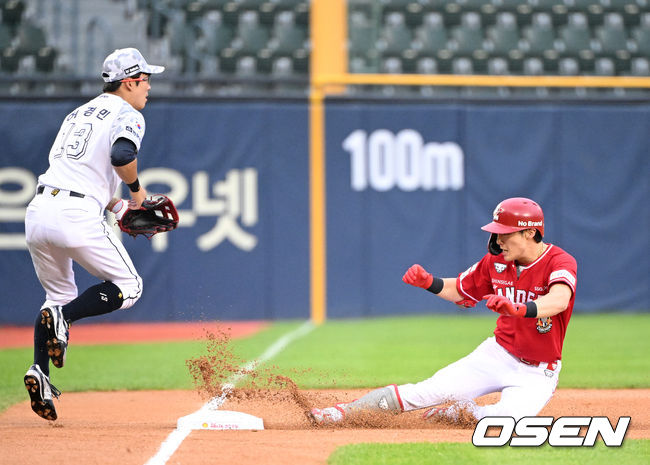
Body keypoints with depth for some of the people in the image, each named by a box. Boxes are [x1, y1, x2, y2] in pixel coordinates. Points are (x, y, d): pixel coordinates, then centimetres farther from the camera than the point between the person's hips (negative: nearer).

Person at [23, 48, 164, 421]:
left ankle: (40, 370, 1)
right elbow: (122, 155, -19)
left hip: (39, 208, 7)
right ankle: (62, 318, -13)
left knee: (60, 295, 22)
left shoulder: (79, 114, 26)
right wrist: (136, 188, -1)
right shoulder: (127, 115, 1)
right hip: (77, 216, -7)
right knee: (128, 287, 9)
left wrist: (119, 206, 24)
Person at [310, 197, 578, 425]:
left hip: (537, 373, -4)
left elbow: (560, 300, -40)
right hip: (497, 354, 4)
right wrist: (428, 282, -7)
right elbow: (458, 290, 15)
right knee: (426, 392, -11)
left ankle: (461, 412, -2)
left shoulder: (560, 262, -18)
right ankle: (343, 412, -4)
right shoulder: (496, 261, 1)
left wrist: (518, 309, -59)